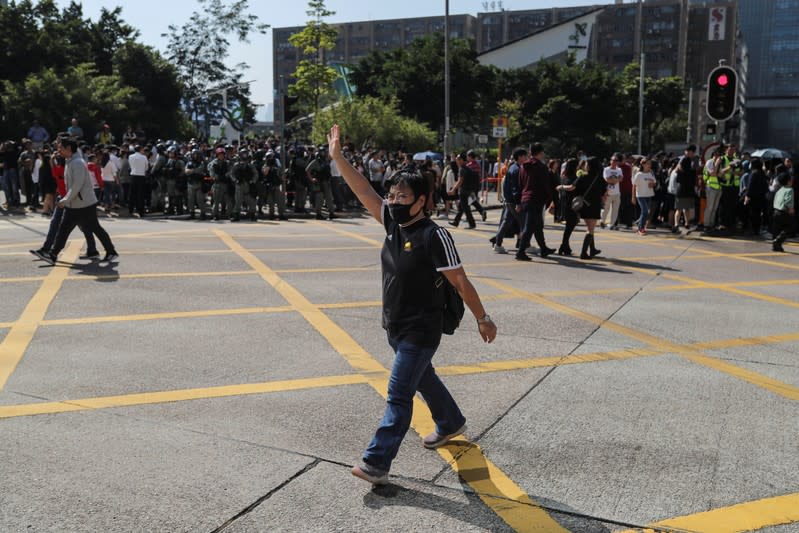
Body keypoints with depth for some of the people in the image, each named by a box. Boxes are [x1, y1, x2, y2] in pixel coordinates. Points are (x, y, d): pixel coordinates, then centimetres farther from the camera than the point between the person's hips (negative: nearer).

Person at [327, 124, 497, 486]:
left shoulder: (434, 236, -19)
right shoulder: (393, 223, 1)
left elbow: (460, 282, -15)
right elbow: (364, 191, -1)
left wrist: (482, 319, -9)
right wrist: (338, 157, -7)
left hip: (421, 330, -8)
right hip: (394, 325, 8)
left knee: (398, 394, -7)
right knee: (422, 378, 25)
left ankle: (377, 463, -4)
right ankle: (451, 423, 47)